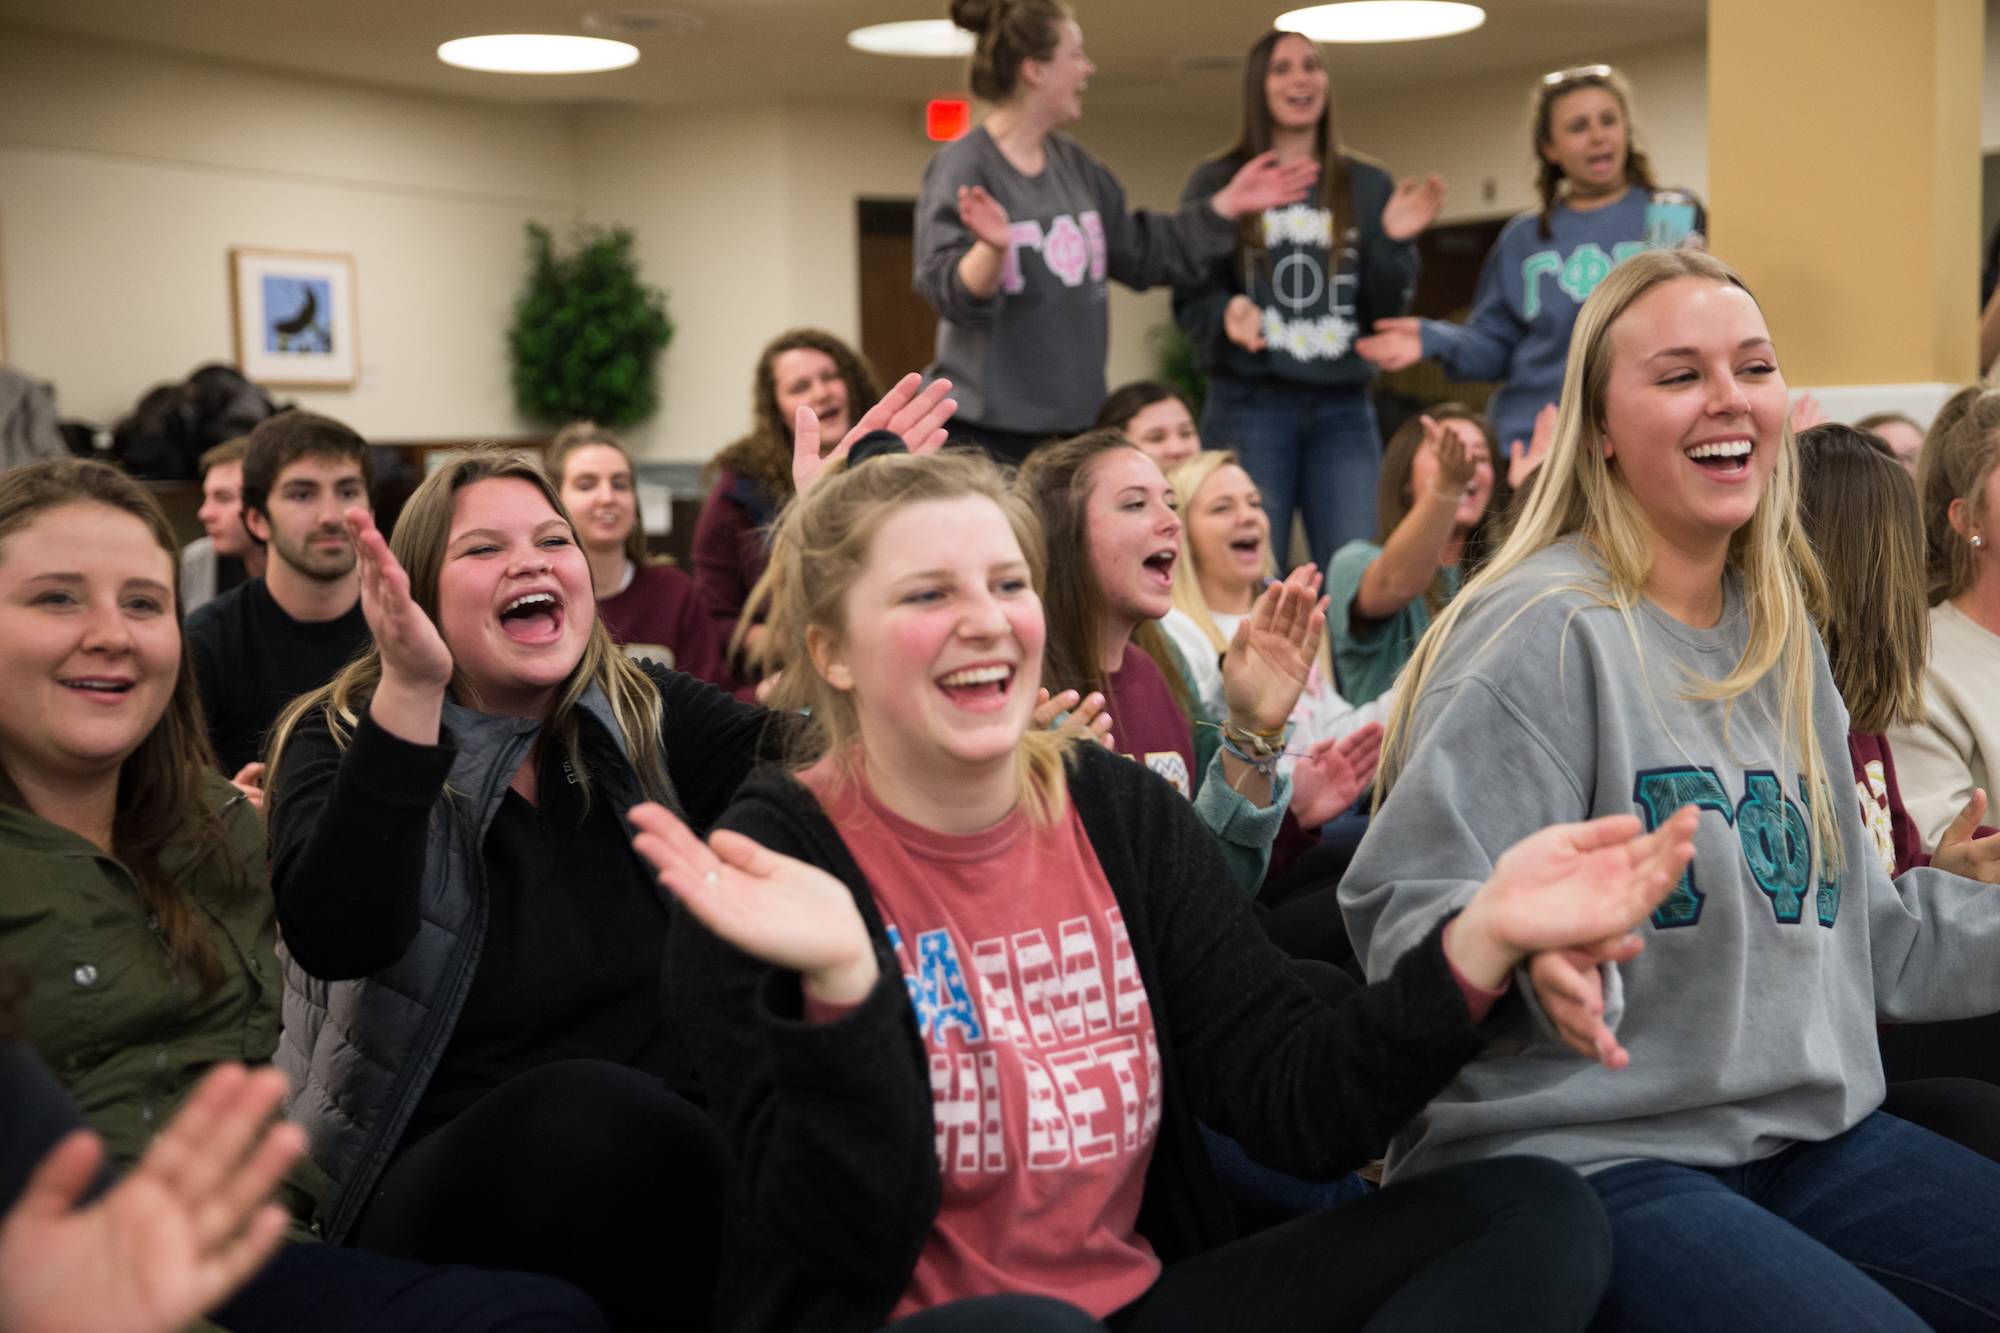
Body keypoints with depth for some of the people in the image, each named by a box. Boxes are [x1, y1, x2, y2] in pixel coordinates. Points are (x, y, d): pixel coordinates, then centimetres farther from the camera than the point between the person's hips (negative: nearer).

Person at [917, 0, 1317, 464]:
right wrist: (993, 247, -39)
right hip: (988, 428, -7)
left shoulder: (1074, 164, 10)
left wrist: (1228, 204, 17)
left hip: (1075, 419, 8)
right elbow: (949, 294, -20)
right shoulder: (962, 166, -12)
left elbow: (1141, 253, 20)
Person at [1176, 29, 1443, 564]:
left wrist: (1395, 242, -9)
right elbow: (1190, 298, 2)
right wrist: (1228, 315, -19)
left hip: (1343, 407, 2)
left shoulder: (1368, 187, 12)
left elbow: (1385, 311, 8)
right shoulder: (1217, 183, 5)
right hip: (1249, 404, -2)